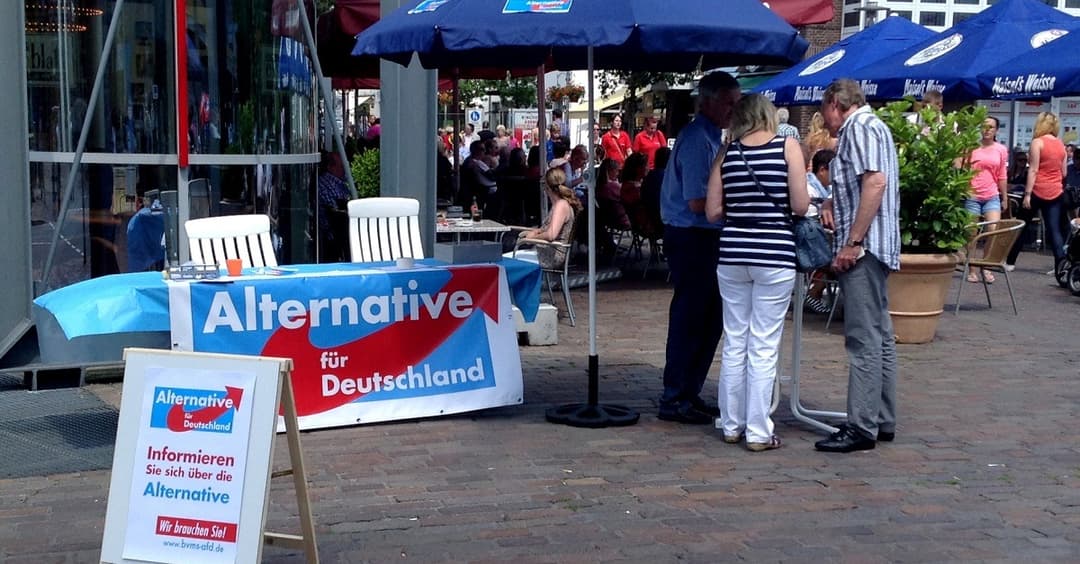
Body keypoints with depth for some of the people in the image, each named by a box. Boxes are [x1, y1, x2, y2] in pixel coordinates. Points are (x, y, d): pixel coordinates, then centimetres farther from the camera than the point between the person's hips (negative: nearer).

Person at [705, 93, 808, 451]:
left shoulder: (727, 154, 6)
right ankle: (758, 432, 5)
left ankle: (731, 425, 19)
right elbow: (800, 206, -7)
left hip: (732, 254, 3)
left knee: (734, 344, 12)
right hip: (774, 254, -3)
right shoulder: (788, 146, -2)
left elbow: (712, 212, 5)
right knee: (764, 348, 1)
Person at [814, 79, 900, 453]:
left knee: (863, 338, -9)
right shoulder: (867, 127, 22)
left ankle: (862, 427, -8)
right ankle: (883, 421, 20)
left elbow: (876, 182, -22)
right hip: (873, 249, 11)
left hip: (862, 249, -11)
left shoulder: (859, 127, -10)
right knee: (878, 335, 13)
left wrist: (853, 242, -23)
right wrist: (833, 203, 9)